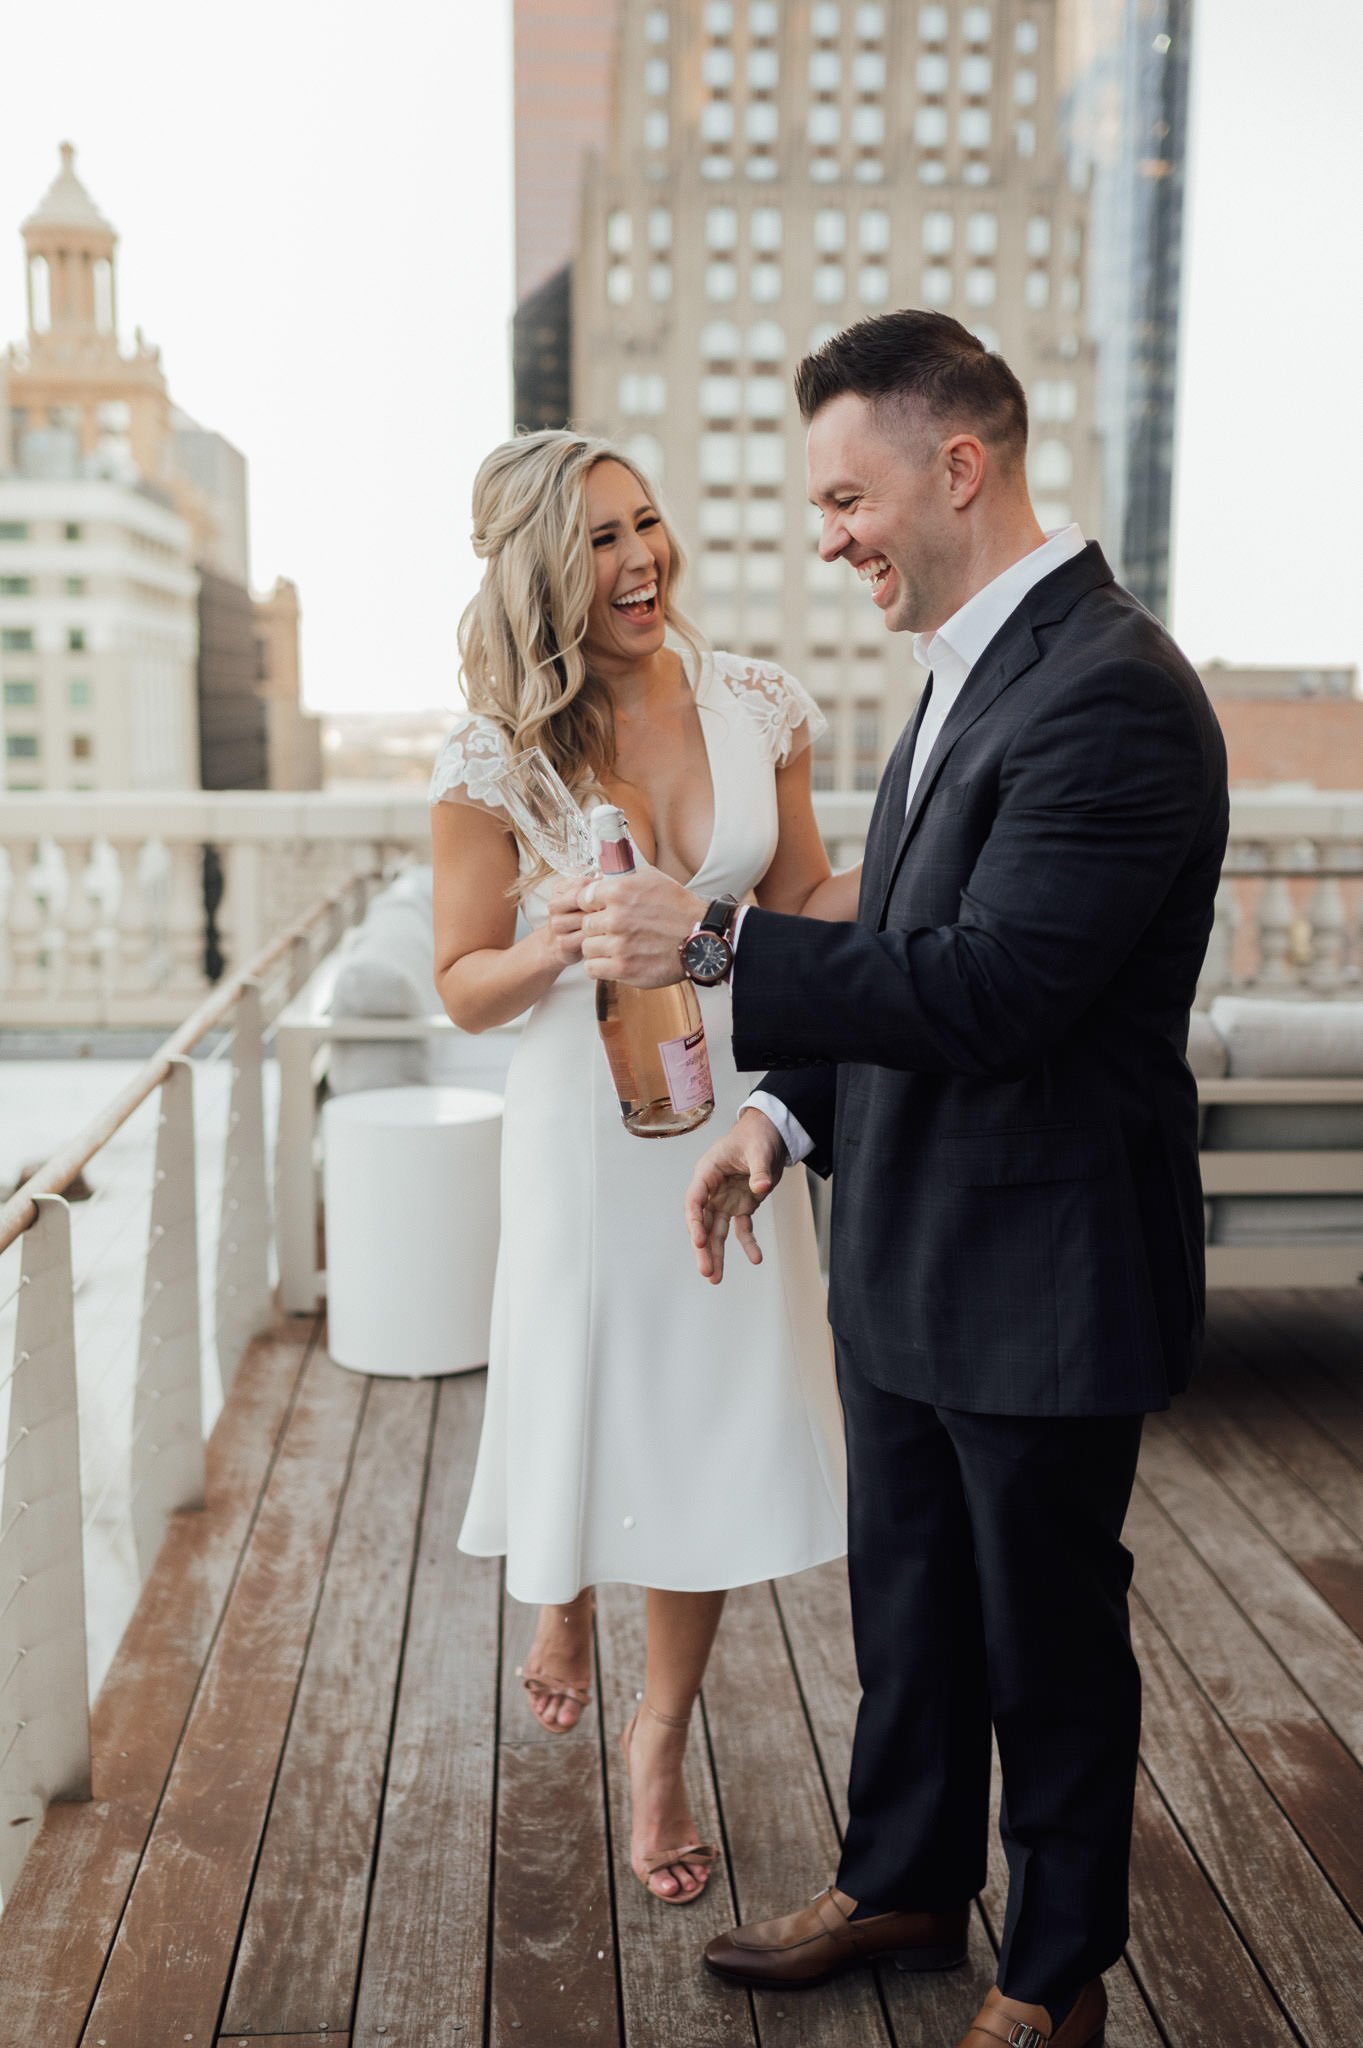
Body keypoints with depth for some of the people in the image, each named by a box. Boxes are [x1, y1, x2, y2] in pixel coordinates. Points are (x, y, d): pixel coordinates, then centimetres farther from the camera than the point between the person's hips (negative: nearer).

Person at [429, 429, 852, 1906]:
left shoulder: (755, 707, -3)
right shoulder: (496, 760, -11)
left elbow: (801, 900, 9)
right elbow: (462, 988, -4)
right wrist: (551, 955, -25)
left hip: (732, 1113, 3)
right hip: (585, 1120, -2)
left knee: (716, 1429, 9)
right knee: (586, 1396, 14)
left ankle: (661, 1741, 33)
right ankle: (561, 1598, 52)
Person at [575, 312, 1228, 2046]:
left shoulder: (1109, 694, -22)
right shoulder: (970, 669, 10)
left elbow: (984, 991, -28)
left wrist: (711, 947, -24)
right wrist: (785, 1110, 4)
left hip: (1038, 1277, -9)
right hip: (906, 1258, 9)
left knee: (1049, 1640, 12)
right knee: (906, 1609, 23)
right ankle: (904, 1886, 46)